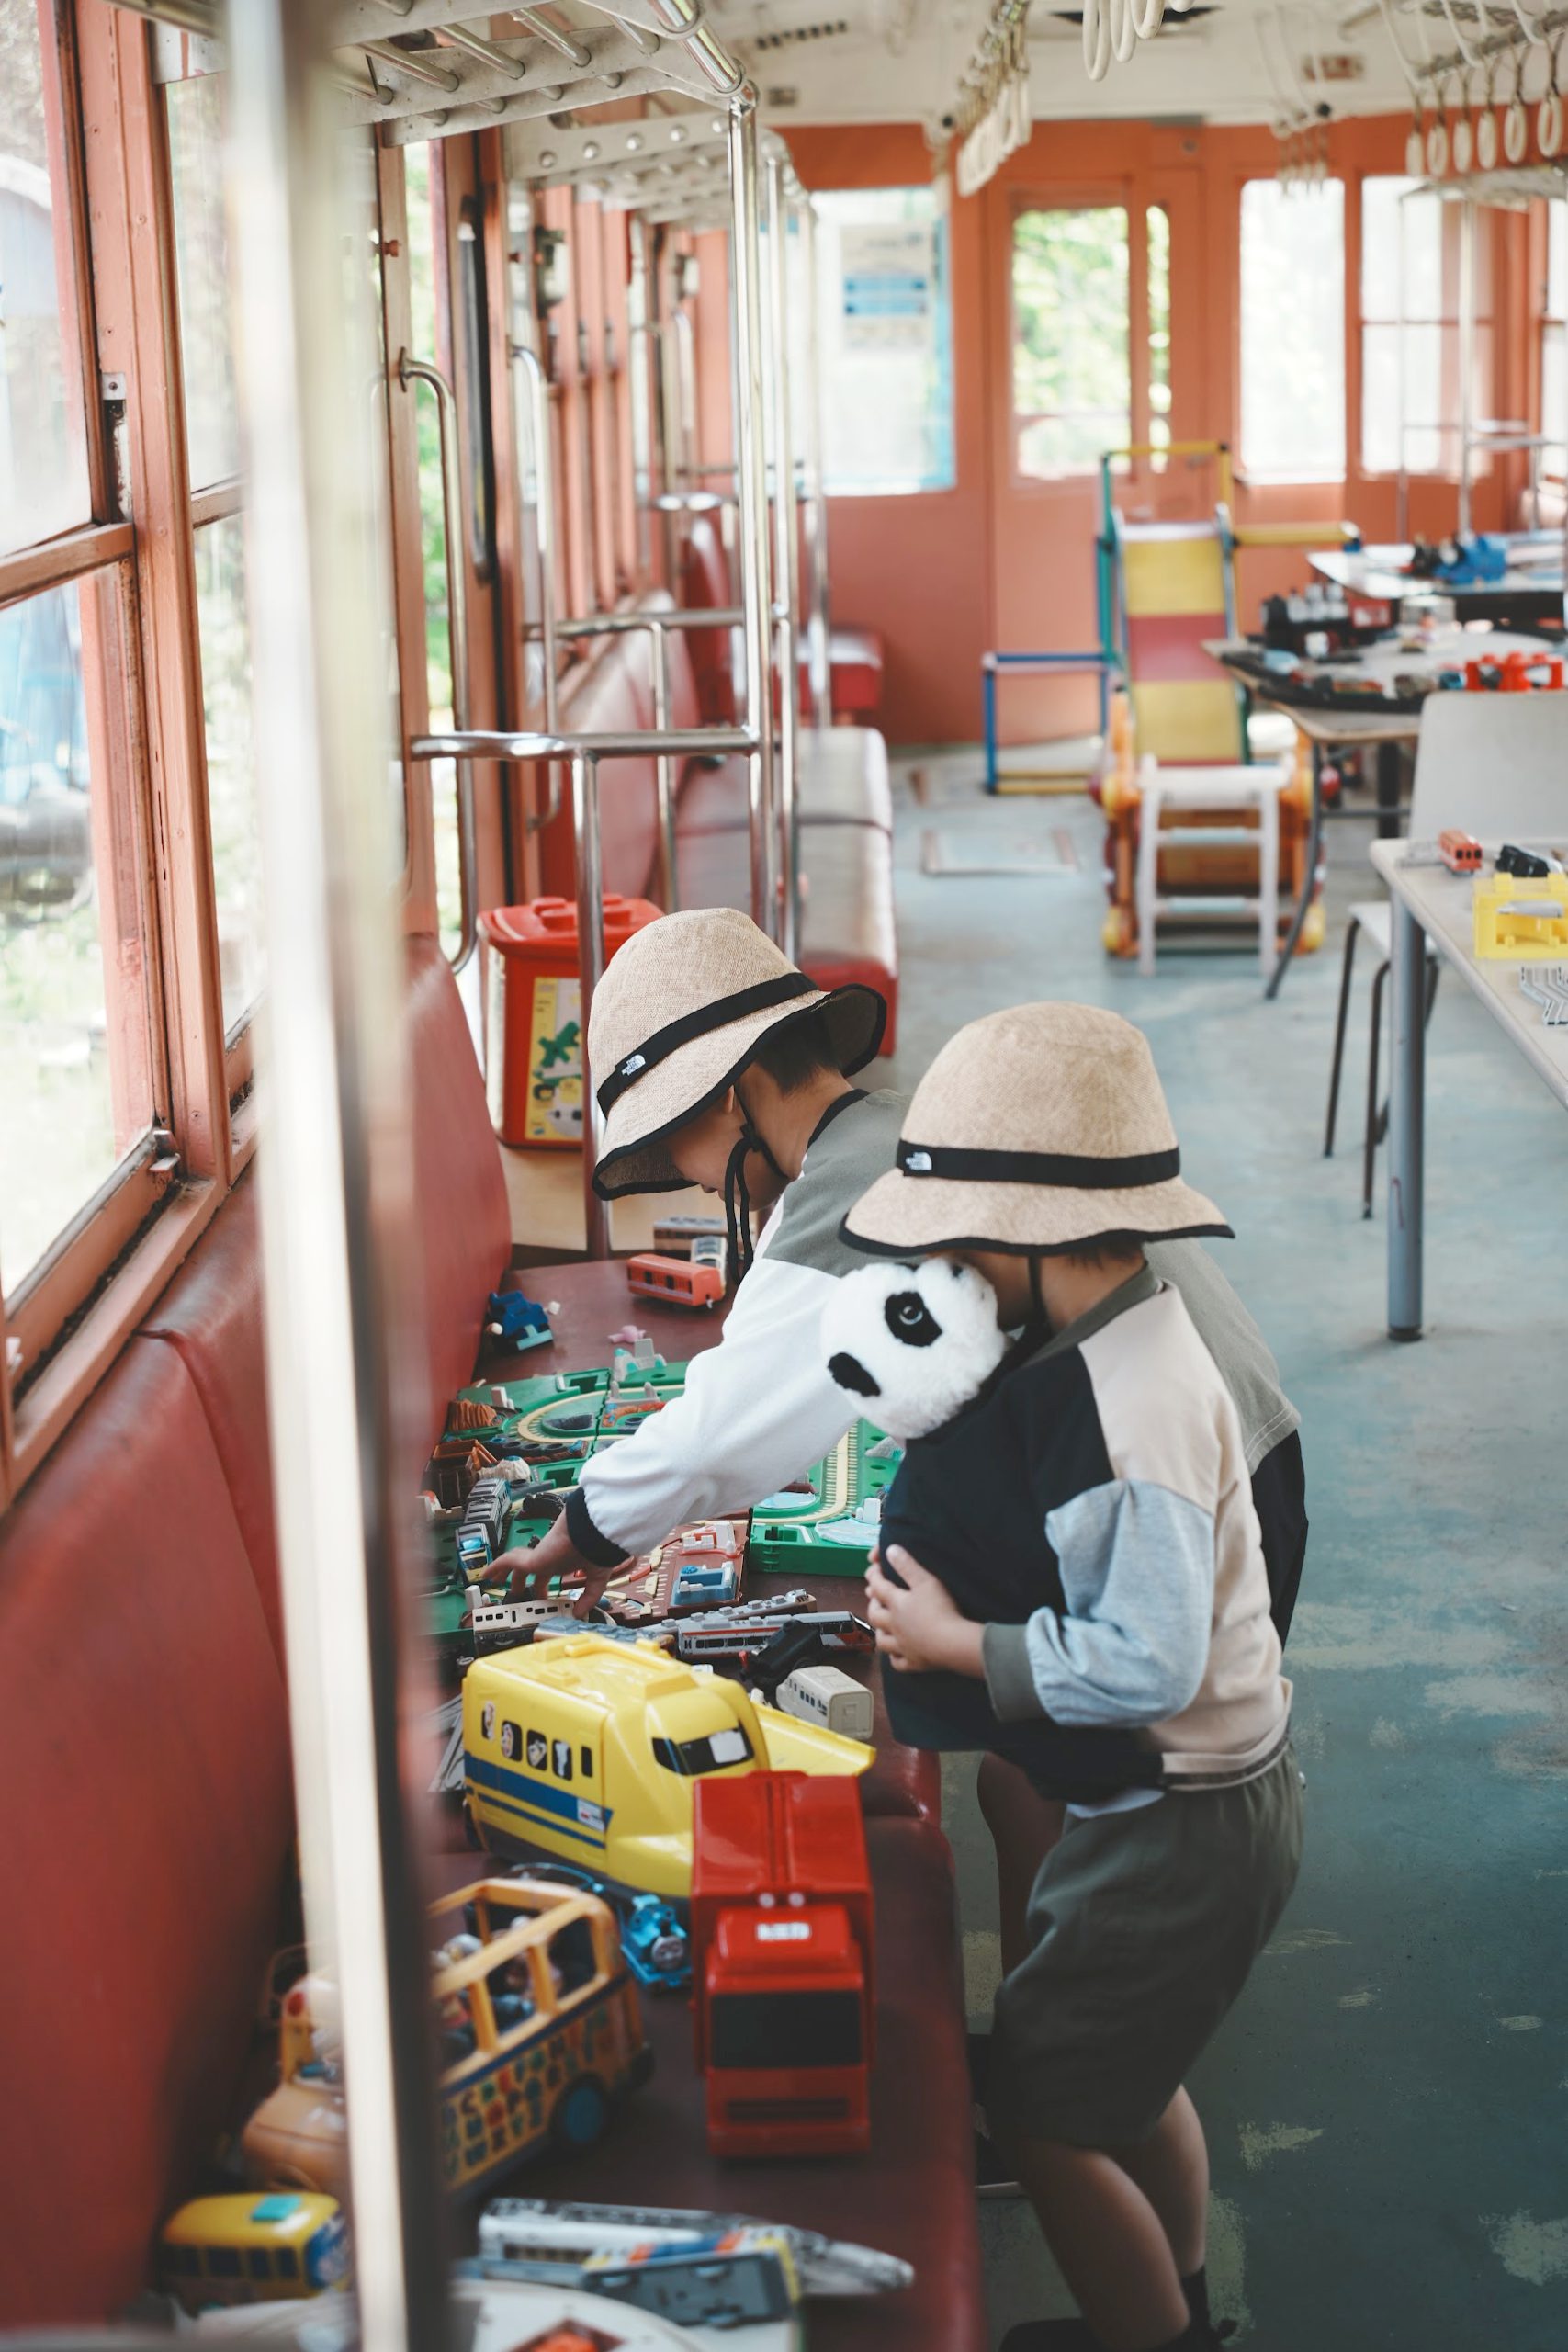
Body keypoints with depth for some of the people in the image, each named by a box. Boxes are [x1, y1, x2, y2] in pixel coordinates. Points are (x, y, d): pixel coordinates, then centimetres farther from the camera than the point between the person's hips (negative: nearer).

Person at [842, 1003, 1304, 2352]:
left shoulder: (1129, 1409, -30)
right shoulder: (1111, 1343, 1)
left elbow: (1147, 1665, -31)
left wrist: (956, 1644, -21)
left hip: (1182, 1825, -10)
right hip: (1178, 1800, 10)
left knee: (1040, 2112, 4)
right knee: (1124, 2077, 27)